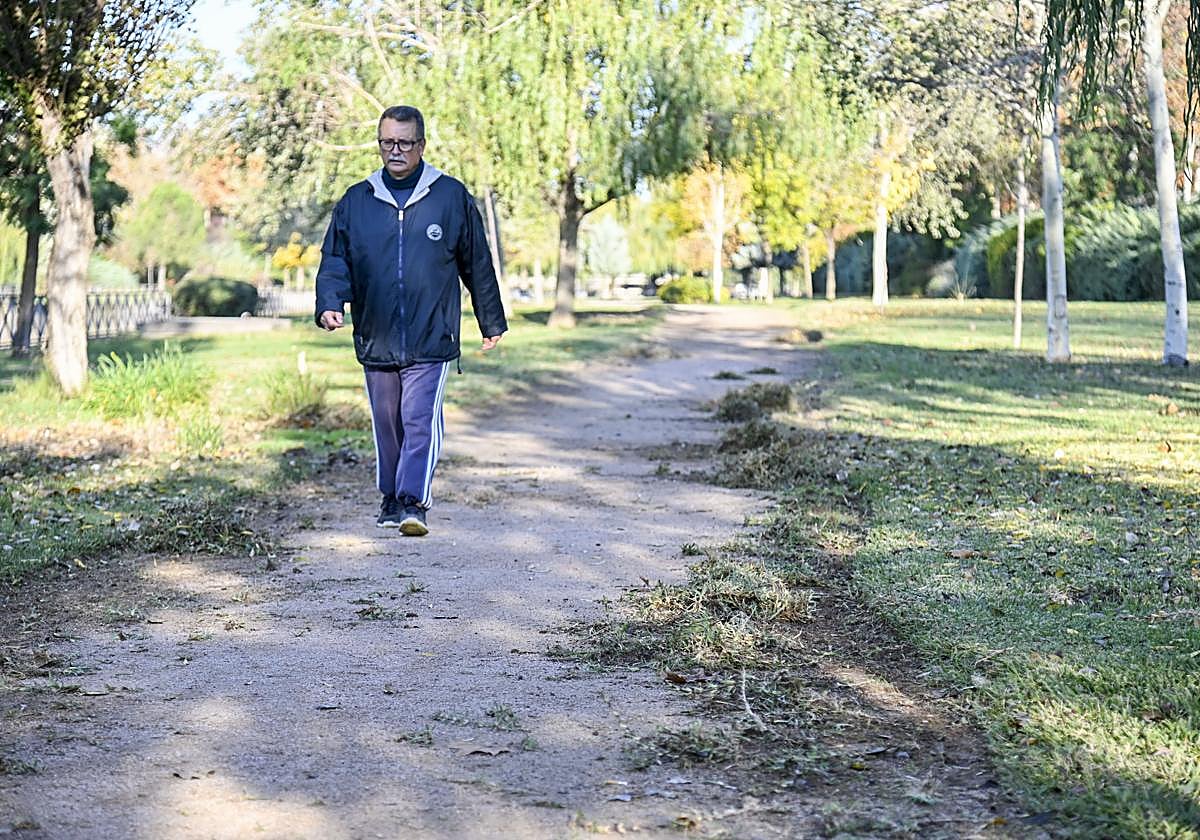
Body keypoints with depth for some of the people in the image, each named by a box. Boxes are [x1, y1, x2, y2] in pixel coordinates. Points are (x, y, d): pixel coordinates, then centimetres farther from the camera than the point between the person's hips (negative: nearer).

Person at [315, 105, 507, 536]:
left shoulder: (451, 197, 2)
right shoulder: (355, 201, 7)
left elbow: (477, 263, 9)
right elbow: (334, 260, 8)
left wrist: (492, 322, 14)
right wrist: (329, 304, -11)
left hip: (432, 339, -3)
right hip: (376, 339, 3)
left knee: (421, 421, -13)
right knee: (387, 426, 12)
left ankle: (413, 504, -14)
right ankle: (391, 499, 25)